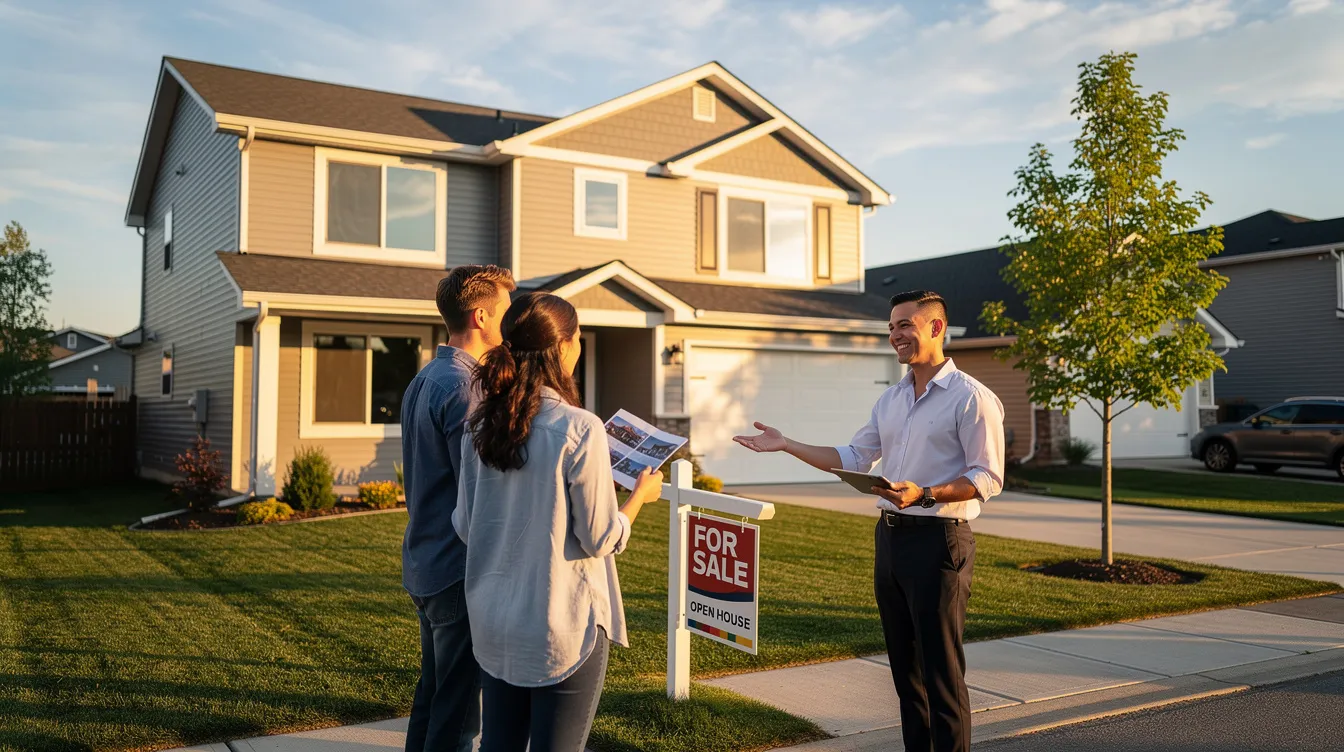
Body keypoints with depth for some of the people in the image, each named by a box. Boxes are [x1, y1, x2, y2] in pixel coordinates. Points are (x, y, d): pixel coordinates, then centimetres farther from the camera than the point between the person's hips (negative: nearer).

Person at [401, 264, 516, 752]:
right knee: (458, 711, 0)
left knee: (432, 693, 20)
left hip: (424, 565, 10)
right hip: (460, 571, -10)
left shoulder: (423, 381, 12)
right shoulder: (463, 387, -19)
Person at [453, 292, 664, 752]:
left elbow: (464, 526, 5)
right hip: (564, 627, -5)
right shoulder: (579, 429, -18)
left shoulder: (481, 428, -1)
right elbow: (601, 540, -13)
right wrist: (640, 495, 4)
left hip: (494, 623, 6)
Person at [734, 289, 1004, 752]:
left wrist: (925, 495, -26)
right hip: (890, 536, 8)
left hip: (938, 540, -7)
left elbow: (988, 478, -13)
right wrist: (785, 445, 10)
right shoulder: (890, 399, 13)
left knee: (942, 669, -3)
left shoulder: (972, 398, -9)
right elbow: (853, 459, 15)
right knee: (904, 662, 14)